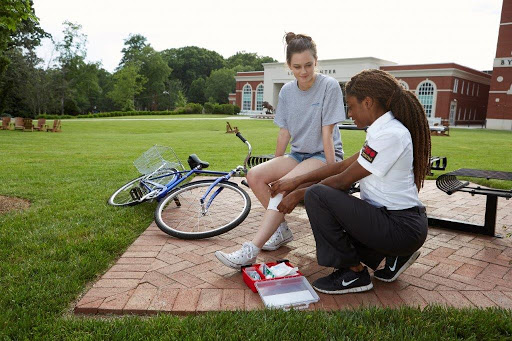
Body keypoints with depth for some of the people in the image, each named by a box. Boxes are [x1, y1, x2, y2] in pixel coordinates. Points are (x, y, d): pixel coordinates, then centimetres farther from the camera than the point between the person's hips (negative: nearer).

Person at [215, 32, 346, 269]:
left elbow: (327, 132, -15)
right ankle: (281, 230, -2)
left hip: (324, 154, -6)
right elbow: (284, 132, 6)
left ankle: (250, 252, -32)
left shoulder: (329, 86, -12)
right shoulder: (287, 91, 4)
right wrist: (275, 166, 6)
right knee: (255, 175, -16)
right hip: (298, 154, 6)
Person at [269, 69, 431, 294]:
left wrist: (299, 194, -6)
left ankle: (353, 273, -4)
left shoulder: (389, 134, -20)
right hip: (399, 220, 10)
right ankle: (394, 256, 15)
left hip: (401, 228, -10)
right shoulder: (384, 129, 10)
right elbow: (343, 165, 10)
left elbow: (344, 180, -18)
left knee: (317, 196, -19)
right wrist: (296, 181, 7)